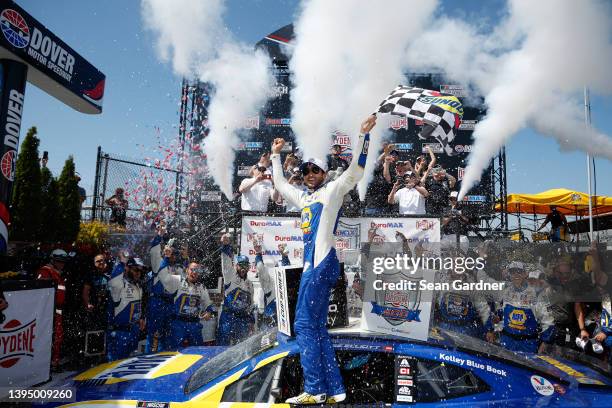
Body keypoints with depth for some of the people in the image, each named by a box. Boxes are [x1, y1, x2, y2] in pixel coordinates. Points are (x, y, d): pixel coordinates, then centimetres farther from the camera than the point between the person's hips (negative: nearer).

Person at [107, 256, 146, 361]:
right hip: (119, 331, -8)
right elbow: (113, 281, -44)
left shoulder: (138, 285, 8)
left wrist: (141, 318, 20)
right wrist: (122, 262, -39)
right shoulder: (119, 284, -19)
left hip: (135, 329, 8)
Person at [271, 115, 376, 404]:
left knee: (304, 324, -10)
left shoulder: (332, 191, 3)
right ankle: (334, 390, 13)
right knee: (317, 328, 7)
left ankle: (314, 390, -4)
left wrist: (363, 135, -12)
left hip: (322, 263, -8)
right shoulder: (303, 197, 24)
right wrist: (275, 155, 41)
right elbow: (280, 183, 37)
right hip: (311, 265, 8)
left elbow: (355, 171, -8)